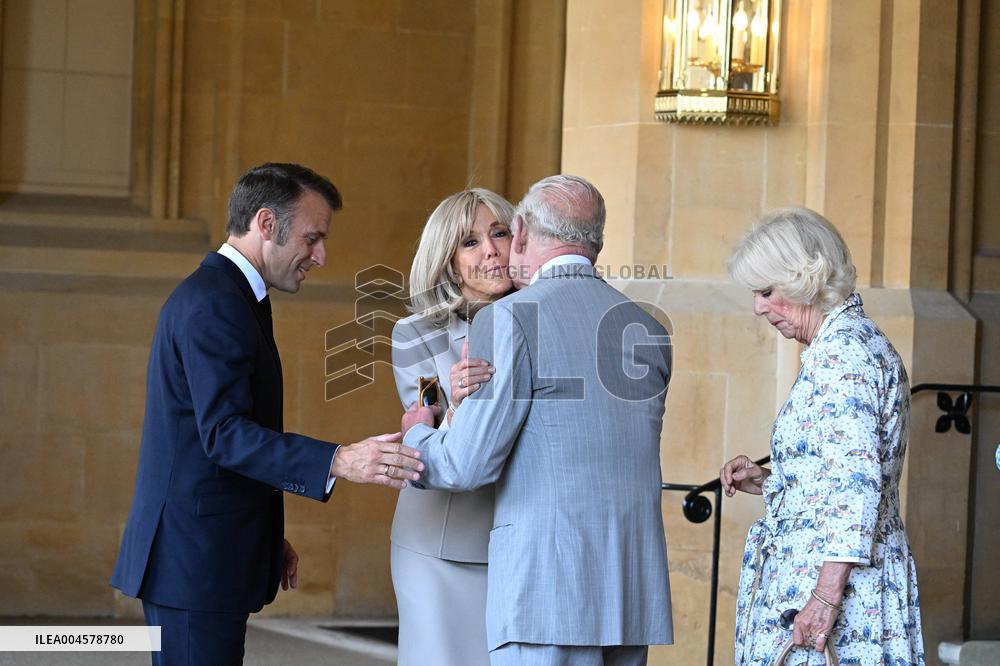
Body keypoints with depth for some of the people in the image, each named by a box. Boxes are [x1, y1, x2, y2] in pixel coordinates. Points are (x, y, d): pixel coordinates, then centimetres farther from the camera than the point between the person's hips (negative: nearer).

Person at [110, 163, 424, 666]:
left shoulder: (229, 295, 19)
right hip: (197, 562, -11)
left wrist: (267, 538, 20)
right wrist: (338, 462, -34)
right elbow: (223, 433, -25)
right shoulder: (214, 303, -15)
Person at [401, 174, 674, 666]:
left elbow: (467, 466, -9)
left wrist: (417, 435, 14)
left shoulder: (511, 318, -6)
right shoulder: (648, 329, 12)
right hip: (637, 590, 6)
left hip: (548, 588, -6)